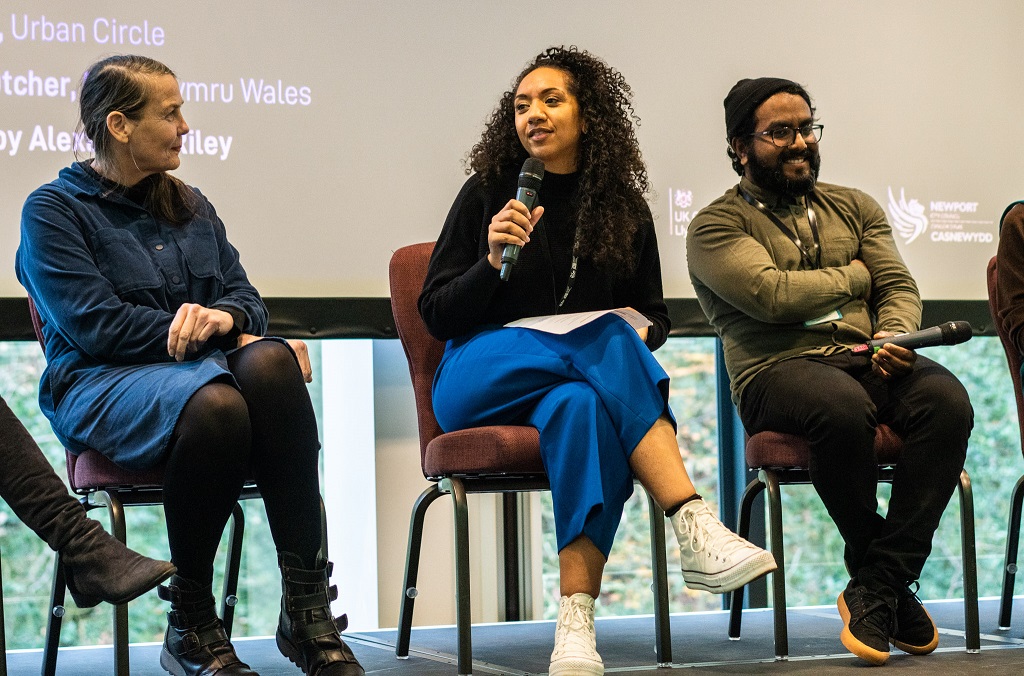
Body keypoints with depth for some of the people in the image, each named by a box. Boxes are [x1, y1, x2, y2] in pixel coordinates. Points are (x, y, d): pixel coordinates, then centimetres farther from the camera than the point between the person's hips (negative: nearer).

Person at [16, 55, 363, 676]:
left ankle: (308, 615, -37)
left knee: (269, 363, -33)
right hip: (103, 386, -5)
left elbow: (247, 297, 17)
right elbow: (94, 323, -8)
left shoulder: (190, 207, 25)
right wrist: (192, 335, -13)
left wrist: (225, 317, -8)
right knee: (215, 402, -39)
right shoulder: (53, 210, 5)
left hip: (203, 369, 5)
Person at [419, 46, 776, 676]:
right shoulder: (487, 193, 3)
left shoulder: (624, 208, 10)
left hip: (583, 378, 2)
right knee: (610, 342, -33)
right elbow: (437, 315, 1)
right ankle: (697, 531, -44)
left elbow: (654, 316, 18)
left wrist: (644, 330, -6)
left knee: (582, 406, -38)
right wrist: (493, 262, -18)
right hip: (482, 377, -2)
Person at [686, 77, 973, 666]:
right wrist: (855, 275, 4)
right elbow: (771, 294, -10)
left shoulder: (854, 207, 24)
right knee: (843, 406, -39)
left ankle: (876, 585, -24)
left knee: (947, 398, -29)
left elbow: (899, 287, 14)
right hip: (778, 370, -5)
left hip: (867, 358, 5)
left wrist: (895, 334, -9)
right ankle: (892, 580, -17)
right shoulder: (716, 226, 7)